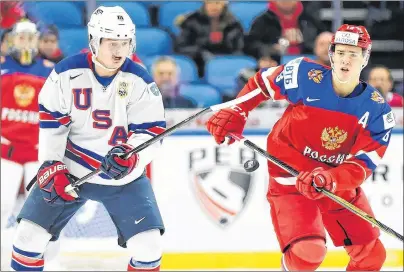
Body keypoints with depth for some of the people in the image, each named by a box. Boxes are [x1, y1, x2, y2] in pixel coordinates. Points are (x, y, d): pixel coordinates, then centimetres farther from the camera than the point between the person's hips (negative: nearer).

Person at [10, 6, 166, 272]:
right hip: (69, 169, 0)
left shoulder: (140, 82, -13)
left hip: (123, 175, 0)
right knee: (30, 234, -1)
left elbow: (151, 132, -13)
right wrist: (51, 168, -11)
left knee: (148, 246, -9)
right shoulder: (66, 73, -13)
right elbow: (51, 123, -6)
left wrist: (131, 158, -32)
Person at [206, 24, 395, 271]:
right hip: (290, 179, -4)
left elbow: (362, 165, -18)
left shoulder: (378, 111, -11)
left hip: (340, 186, 4)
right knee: (308, 251, -25)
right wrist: (235, 113, -4)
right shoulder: (304, 77, -15)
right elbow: (261, 82, 4)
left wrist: (328, 179, -35)